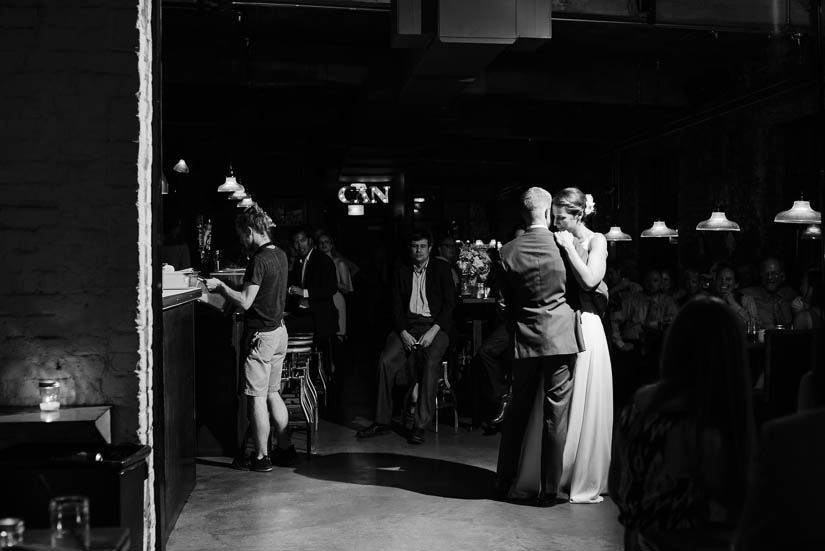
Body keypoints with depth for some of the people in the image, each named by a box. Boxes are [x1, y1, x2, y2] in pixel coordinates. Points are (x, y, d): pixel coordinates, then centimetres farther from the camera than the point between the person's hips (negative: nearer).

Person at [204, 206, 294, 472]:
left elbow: (245, 301, -22)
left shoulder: (259, 260, -19)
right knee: (272, 393, 17)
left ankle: (261, 457, 9)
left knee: (257, 397, 1)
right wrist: (226, 288, 18)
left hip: (260, 335, -9)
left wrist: (220, 286, -8)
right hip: (279, 331, 9)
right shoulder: (280, 255, 9)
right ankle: (285, 448, 22)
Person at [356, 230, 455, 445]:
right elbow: (397, 305, 8)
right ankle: (382, 421, -13)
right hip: (407, 325, 2)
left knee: (431, 363, -30)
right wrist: (403, 332, -9)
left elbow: (449, 303, 0)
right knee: (386, 360, -22)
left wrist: (433, 331, -13)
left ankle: (420, 425, -27)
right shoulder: (402, 270, 13)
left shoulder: (441, 268, 6)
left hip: (434, 325, -2)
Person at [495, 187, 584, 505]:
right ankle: (548, 490, 11)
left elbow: (505, 300, 4)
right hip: (561, 336, -2)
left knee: (518, 411, 15)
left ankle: (506, 483, 26)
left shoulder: (508, 252, -2)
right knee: (555, 414, 5)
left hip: (523, 339, 3)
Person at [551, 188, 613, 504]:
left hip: (584, 326, -4)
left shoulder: (596, 241, -1)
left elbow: (590, 280, -17)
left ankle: (585, 481, 13)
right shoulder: (561, 243, 11)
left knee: (582, 405, 1)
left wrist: (569, 248, -11)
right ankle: (557, 477, 18)